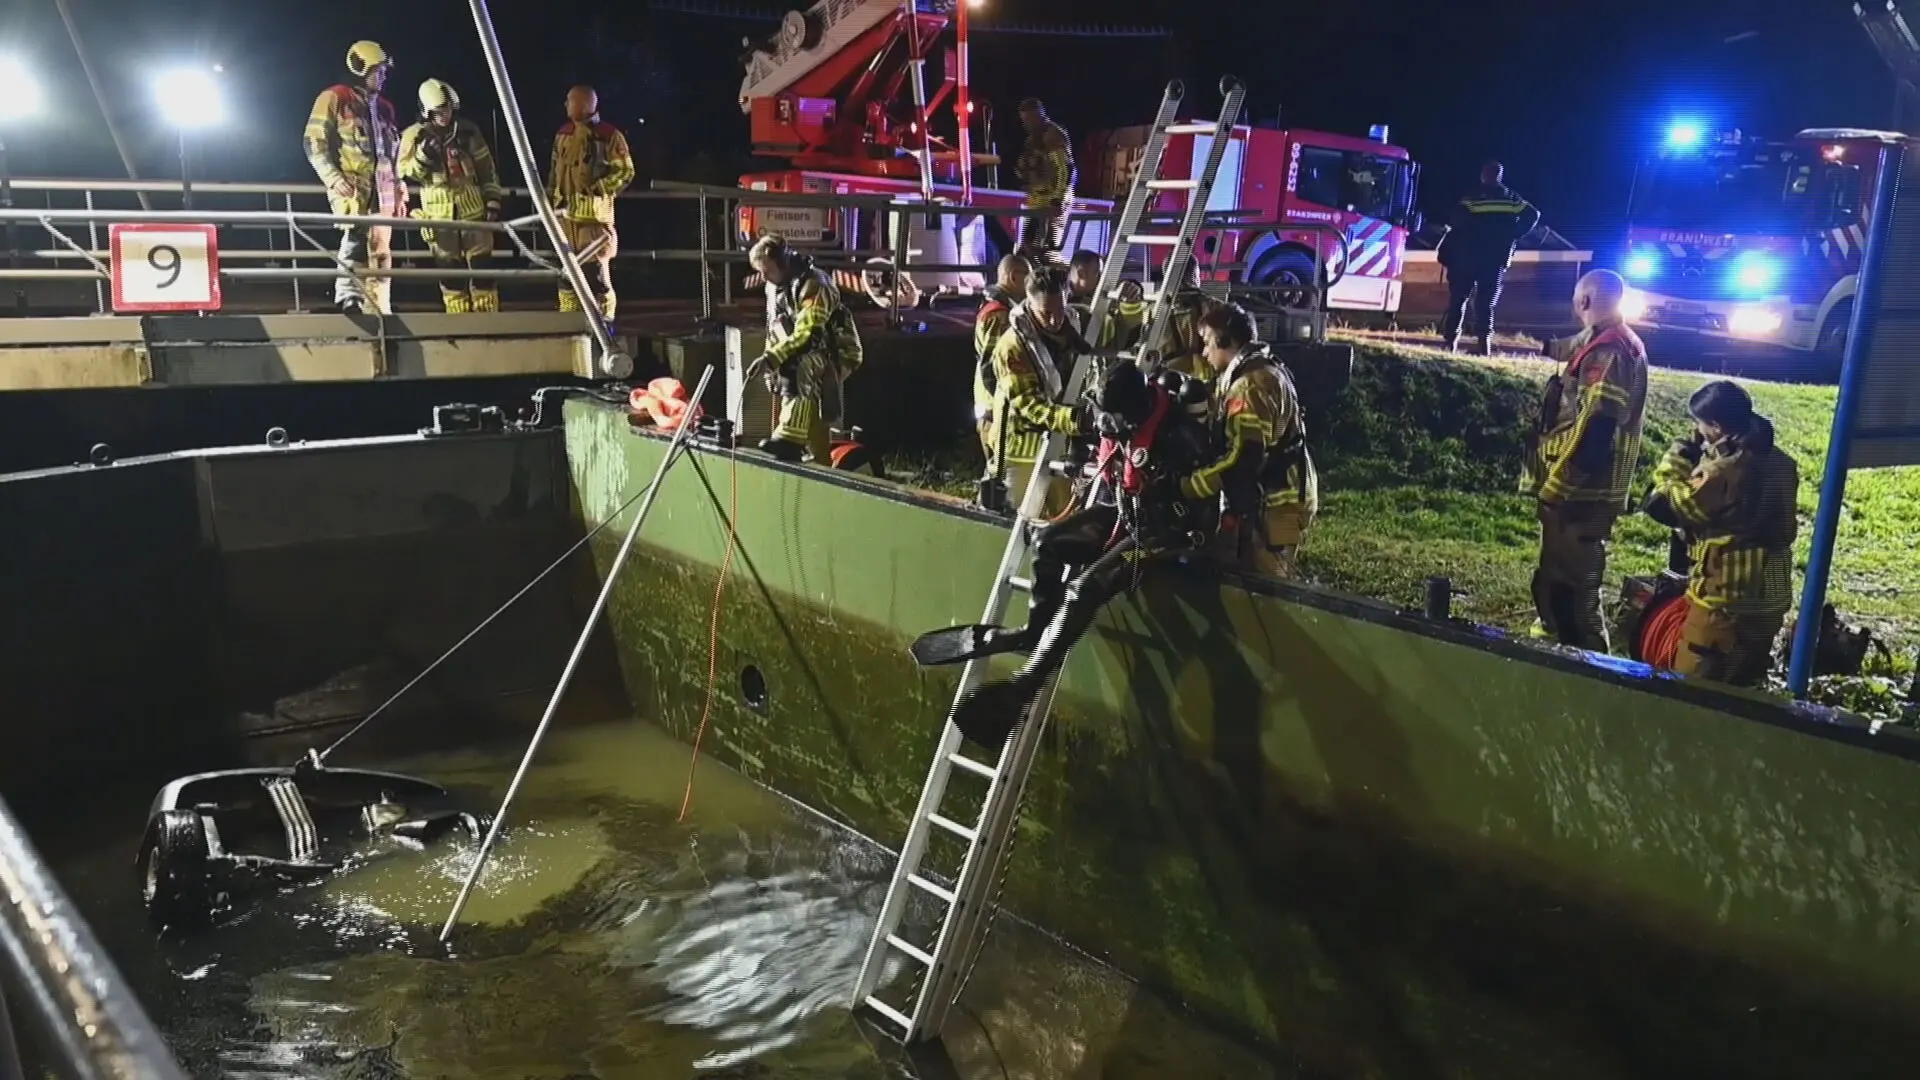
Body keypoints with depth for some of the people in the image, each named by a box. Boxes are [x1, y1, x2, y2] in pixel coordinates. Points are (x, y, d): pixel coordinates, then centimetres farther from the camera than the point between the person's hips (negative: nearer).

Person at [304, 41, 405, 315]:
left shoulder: (384, 108, 21)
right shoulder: (334, 98, 1)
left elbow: (394, 153, 26)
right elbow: (314, 142, -5)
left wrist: (399, 190, 17)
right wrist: (335, 179, -16)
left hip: (382, 190, 7)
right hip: (352, 188, -7)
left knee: (381, 253, 5)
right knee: (355, 243, -20)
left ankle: (378, 311, 9)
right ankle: (349, 306, -22)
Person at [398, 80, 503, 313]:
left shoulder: (467, 130, 4)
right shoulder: (415, 135, 0)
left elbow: (487, 169, 9)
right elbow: (405, 172, -5)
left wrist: (493, 200, 4)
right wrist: (423, 155, -21)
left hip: (472, 208, 1)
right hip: (439, 213, -1)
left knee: (481, 265, -2)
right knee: (449, 270, 2)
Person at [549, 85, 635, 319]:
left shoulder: (609, 136, -6)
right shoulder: (564, 134, 15)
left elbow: (625, 172, -9)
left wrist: (594, 191, -16)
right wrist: (551, 198, 17)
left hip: (594, 212, -7)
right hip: (566, 212, 7)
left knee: (597, 269, -7)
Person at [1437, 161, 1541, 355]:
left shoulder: (1472, 197, -2)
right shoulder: (1512, 198, 10)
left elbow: (1458, 220, -15)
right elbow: (1532, 215, 3)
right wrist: (1513, 236, 5)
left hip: (1467, 257, -3)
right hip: (1497, 258, 3)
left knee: (1458, 298, 4)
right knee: (1486, 302, 7)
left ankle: (1451, 342, -2)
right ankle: (1484, 344, -7)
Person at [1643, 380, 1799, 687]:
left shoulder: (1724, 470, -20)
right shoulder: (1780, 463, 6)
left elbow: (1663, 505, -12)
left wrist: (1682, 451, 1)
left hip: (1725, 599, -8)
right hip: (1771, 598, 8)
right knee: (1743, 688, 18)